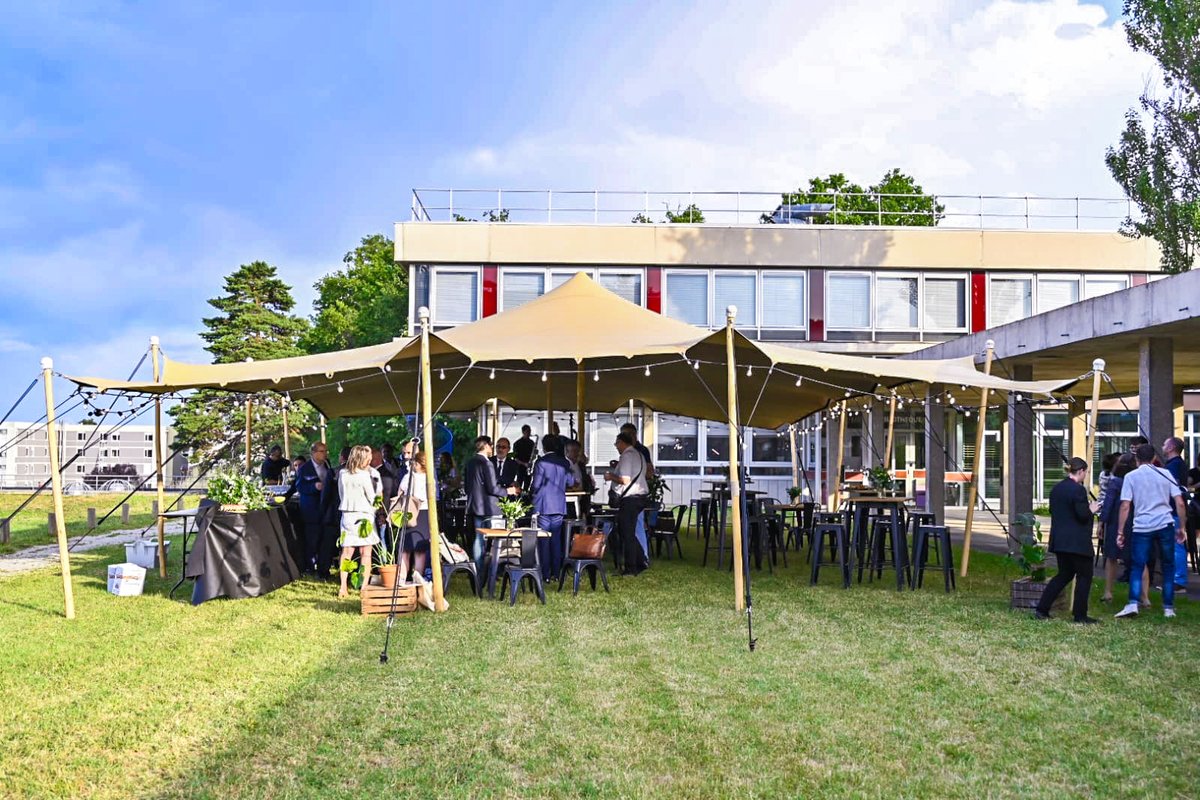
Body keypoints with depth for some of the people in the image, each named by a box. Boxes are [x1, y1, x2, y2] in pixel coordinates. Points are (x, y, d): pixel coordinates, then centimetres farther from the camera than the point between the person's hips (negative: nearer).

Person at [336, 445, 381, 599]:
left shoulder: (342, 474, 3)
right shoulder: (364, 475, -12)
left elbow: (341, 494, 13)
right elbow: (372, 498, -5)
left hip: (347, 515, 5)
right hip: (363, 515, -5)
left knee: (347, 551, 10)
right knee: (366, 553, 3)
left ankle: (343, 588, 7)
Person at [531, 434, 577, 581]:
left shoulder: (541, 462, -10)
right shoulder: (564, 462, 4)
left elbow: (536, 485, -12)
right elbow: (571, 482, 13)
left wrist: (531, 488, 9)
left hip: (543, 507, -4)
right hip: (559, 507, 4)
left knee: (543, 541, 0)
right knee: (556, 541, 11)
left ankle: (545, 574, 0)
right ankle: (556, 572, 13)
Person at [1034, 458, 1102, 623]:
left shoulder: (1056, 489, 10)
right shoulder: (1078, 489, -16)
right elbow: (1083, 516, -19)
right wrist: (1091, 509, 3)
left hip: (1059, 540, 8)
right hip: (1077, 542, -8)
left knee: (1064, 575, 16)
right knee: (1084, 575, 5)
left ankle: (1041, 609, 10)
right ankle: (1080, 615, 7)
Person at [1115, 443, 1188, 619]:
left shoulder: (1131, 476, 2)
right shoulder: (1166, 474, 7)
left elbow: (1125, 506, -4)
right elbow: (1179, 503, 2)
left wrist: (1120, 532, -1)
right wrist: (1181, 528, 11)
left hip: (1142, 527, -1)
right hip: (1165, 525, 2)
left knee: (1137, 567, 3)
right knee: (1168, 567, 12)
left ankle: (1132, 604, -12)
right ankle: (1168, 608, 13)